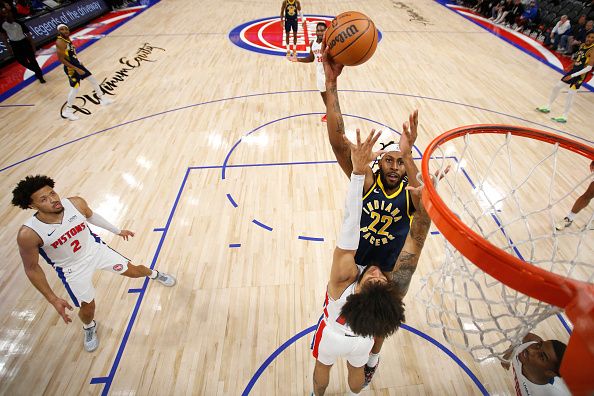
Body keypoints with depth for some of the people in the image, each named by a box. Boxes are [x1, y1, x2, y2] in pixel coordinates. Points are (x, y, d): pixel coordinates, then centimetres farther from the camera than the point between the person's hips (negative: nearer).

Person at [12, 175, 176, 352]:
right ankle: (89, 327, 46)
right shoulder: (28, 234, -30)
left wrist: (117, 230, 14)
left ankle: (154, 274, 48)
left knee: (134, 271, 11)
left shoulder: (76, 203, -24)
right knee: (88, 308, 7)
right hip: (72, 269, -2)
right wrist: (53, 299, -13)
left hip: (95, 248, 2)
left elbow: (91, 216, 1)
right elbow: (32, 268, -15)